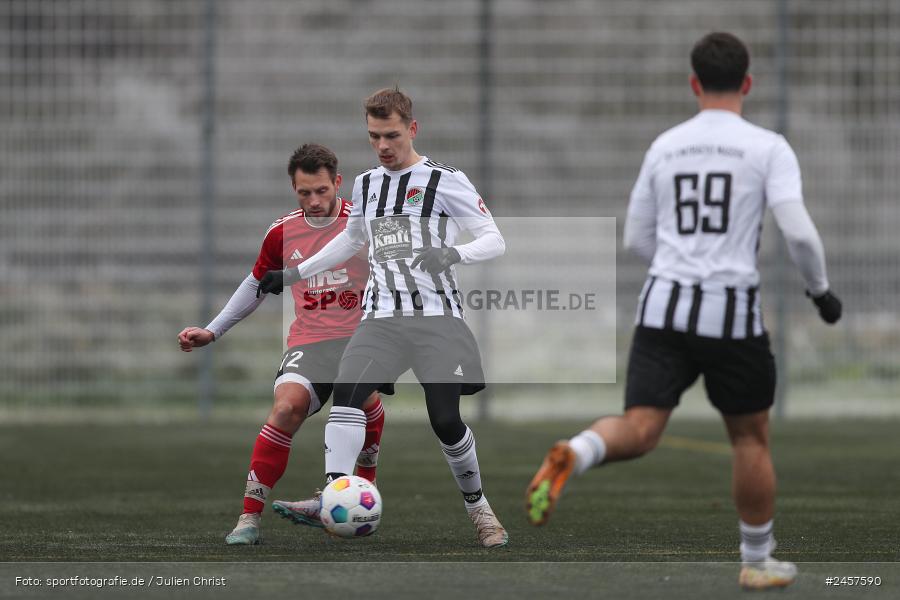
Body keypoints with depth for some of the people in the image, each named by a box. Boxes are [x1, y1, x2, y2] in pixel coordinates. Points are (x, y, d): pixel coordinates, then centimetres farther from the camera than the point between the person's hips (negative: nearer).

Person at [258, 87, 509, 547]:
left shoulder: (446, 181, -2)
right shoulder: (365, 185, 15)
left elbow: (495, 241, -4)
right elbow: (351, 239, 34)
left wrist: (454, 254, -23)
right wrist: (296, 273, 30)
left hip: (437, 318, -4)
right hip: (381, 318, 4)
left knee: (446, 420, -11)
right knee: (346, 395, -21)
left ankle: (477, 506, 15)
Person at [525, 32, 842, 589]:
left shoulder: (665, 147, 11)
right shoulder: (768, 148, -2)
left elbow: (638, 238, 17)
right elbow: (799, 231, -12)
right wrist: (821, 289, 6)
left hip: (664, 307, 2)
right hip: (733, 314, -2)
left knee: (639, 430, -8)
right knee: (751, 437, 16)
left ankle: (574, 455, -40)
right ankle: (758, 560, 26)